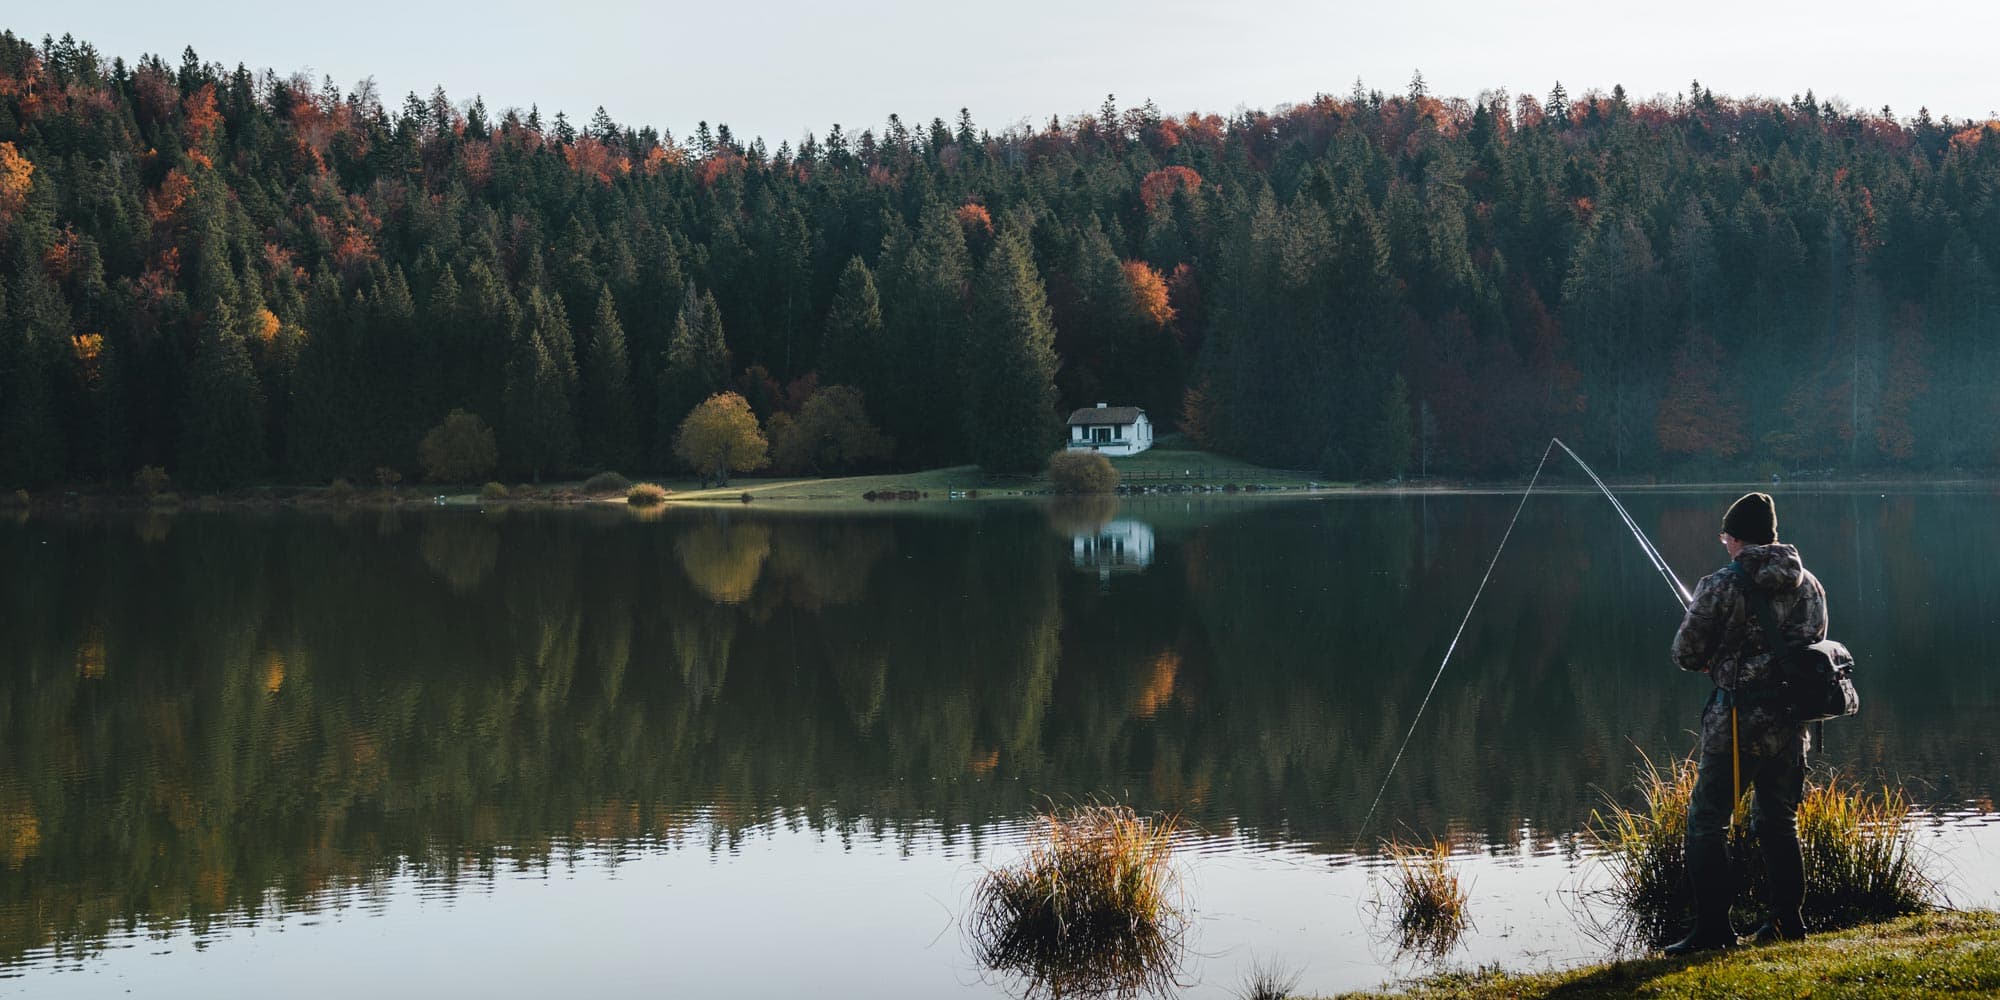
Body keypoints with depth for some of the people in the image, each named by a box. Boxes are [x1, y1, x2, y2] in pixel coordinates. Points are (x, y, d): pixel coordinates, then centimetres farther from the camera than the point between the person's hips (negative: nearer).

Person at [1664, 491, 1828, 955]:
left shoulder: (1721, 586, -11)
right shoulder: (1809, 586, 7)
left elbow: (1686, 653, -7)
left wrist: (1712, 661, 15)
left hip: (1737, 723, -6)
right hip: (1791, 723, 6)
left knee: (1707, 822, 3)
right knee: (1778, 820, 19)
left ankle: (1713, 926, 0)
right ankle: (1787, 920, 23)